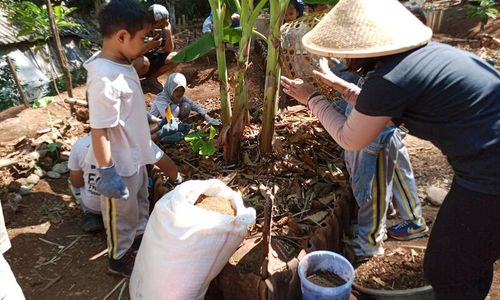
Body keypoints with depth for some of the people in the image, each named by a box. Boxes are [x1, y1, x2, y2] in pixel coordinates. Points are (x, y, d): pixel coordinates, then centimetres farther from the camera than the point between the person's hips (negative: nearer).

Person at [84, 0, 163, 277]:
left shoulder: (121, 63, -3)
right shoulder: (105, 79, -32)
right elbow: (99, 132, -28)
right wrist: (107, 173, -22)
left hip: (134, 155, 9)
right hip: (120, 162, -9)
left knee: (140, 198, 29)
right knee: (122, 212, 14)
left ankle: (141, 234, 55)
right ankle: (119, 258, 39)